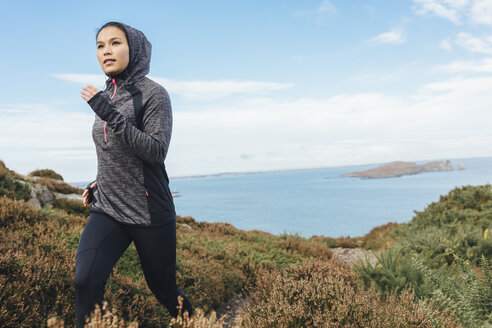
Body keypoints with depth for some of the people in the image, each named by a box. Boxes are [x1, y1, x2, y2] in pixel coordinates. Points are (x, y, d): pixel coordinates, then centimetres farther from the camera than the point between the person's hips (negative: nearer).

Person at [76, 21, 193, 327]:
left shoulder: (153, 93, -9)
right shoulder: (107, 95, 10)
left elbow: (156, 151, -21)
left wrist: (110, 114, -26)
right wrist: (100, 182, 14)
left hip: (150, 212, -5)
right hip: (107, 209, 5)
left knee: (164, 288, 11)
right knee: (85, 280, -17)